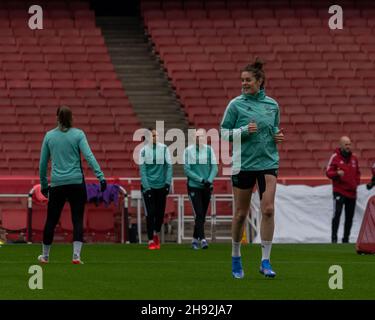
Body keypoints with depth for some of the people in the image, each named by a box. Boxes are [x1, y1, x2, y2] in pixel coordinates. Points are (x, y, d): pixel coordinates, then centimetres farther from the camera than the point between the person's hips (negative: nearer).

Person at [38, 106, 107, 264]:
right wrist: (101, 177, -16)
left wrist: (43, 184, 21)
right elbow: (89, 156, -13)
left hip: (57, 184, 2)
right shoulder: (78, 134, -2)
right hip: (76, 182, -2)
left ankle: (45, 256, 24)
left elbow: (43, 163, 11)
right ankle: (76, 256, -9)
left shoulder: (49, 136, 6)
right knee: (78, 220, 2)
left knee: (51, 220, 12)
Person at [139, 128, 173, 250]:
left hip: (161, 185, 2)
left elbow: (169, 166, 0)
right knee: (150, 214, -4)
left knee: (160, 213, 9)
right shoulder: (144, 150, -4)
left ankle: (156, 234, 35)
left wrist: (168, 182, -9)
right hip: (148, 186, -2)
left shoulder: (164, 148, -2)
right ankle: (151, 241, 2)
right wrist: (146, 187, -12)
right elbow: (142, 169, -5)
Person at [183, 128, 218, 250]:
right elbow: (187, 169, -6)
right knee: (199, 214, -13)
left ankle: (195, 239, 22)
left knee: (202, 216, 9)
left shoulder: (209, 150, 4)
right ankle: (202, 239, -17)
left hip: (207, 187, 3)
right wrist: (201, 180, -15)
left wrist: (210, 180, -15)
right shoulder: (188, 151, -3)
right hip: (194, 186, -3)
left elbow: (214, 167, 2)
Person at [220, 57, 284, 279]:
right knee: (241, 213, 4)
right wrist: (244, 130, -16)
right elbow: (224, 132, -1)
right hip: (243, 163, -2)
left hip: (268, 162, 2)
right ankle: (236, 258, 22)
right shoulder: (236, 104, -2)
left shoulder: (272, 105, 8)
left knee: (268, 209, -12)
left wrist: (278, 136, 0)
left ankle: (266, 261, -9)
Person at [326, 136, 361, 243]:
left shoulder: (354, 158, 12)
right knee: (337, 213, -18)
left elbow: (357, 173, 23)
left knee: (349, 217, 8)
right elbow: (328, 172, -6)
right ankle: (334, 238, -16)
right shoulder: (335, 157, -4)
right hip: (339, 191, -5)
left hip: (352, 192, 6)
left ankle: (346, 238, 17)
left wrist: (356, 182, 5)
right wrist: (337, 173, -24)